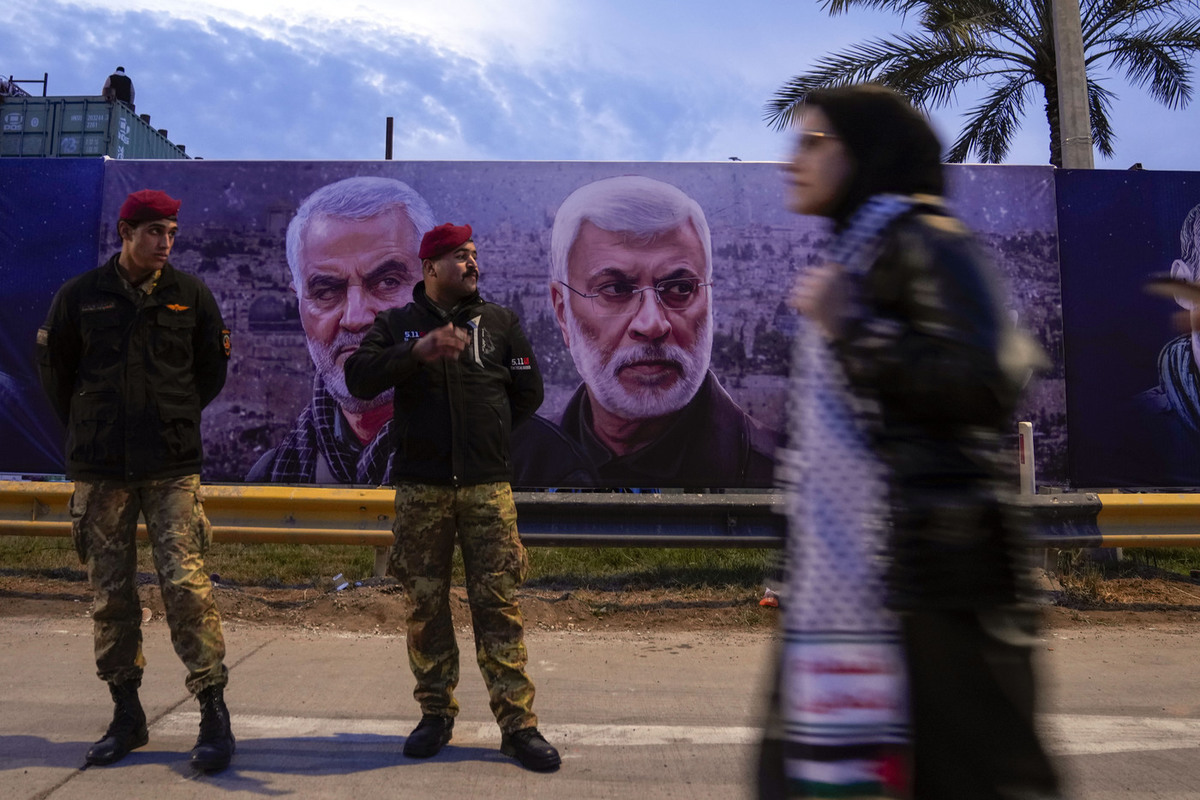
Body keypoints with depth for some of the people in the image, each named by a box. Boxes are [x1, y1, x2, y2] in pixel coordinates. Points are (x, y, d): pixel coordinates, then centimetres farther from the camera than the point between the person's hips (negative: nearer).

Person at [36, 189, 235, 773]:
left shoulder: (190, 293, 4)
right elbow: (54, 368, 16)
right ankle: (126, 715, 20)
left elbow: (212, 368, 14)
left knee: (186, 584, -7)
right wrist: (89, 430, 16)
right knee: (111, 594, 7)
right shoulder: (79, 296, 5)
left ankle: (214, 713, 1)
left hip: (173, 467, -1)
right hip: (99, 471, 2)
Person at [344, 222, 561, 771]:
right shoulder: (396, 323, 9)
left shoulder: (500, 321, 11)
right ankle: (436, 714, 21)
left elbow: (528, 392, 12)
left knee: (498, 602, -2)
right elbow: (358, 379, -8)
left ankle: (518, 723, 5)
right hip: (419, 488, 1)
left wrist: (486, 436, 11)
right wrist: (418, 351, -21)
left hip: (487, 486, 0)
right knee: (426, 603, 7)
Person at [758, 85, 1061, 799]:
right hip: (859, 560, 9)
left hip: (926, 556, -9)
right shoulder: (859, 250, 18)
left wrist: (848, 331, -18)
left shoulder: (921, 239, -9)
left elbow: (985, 388, -20)